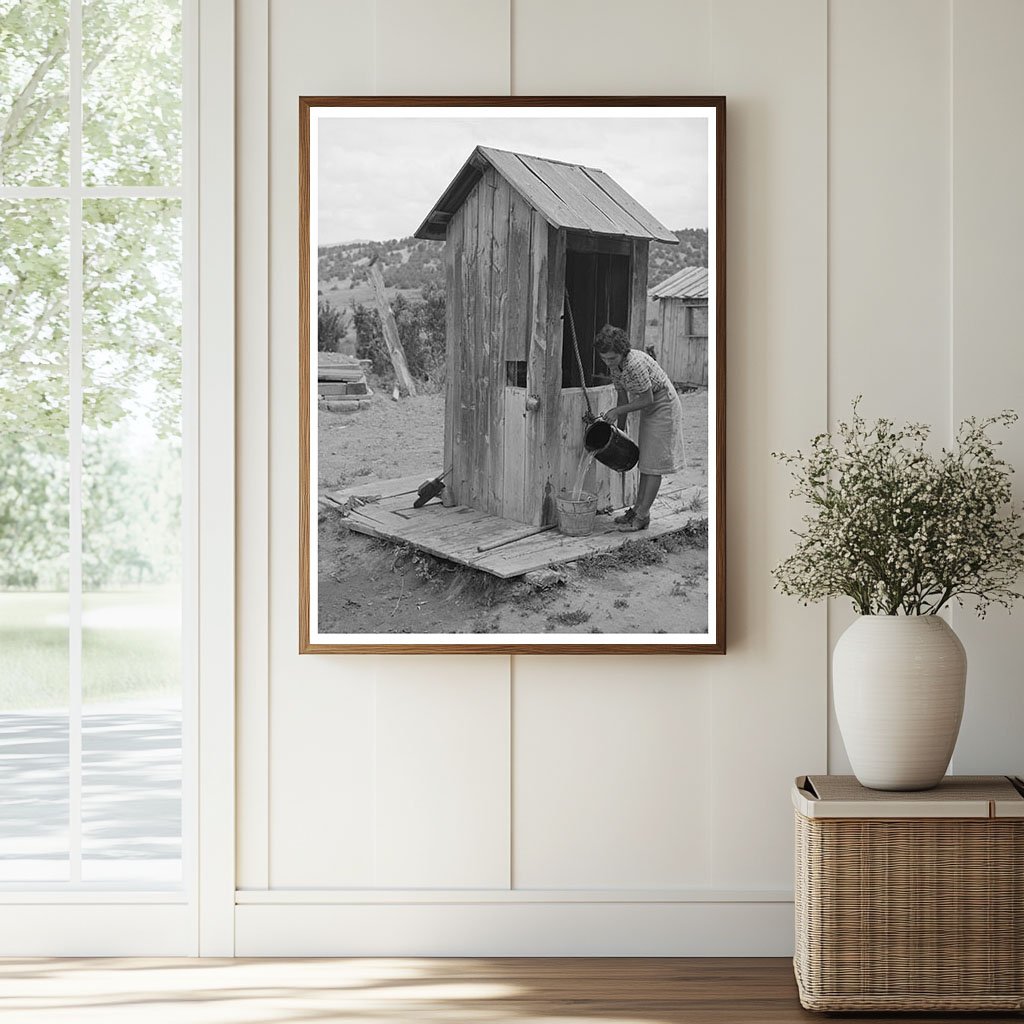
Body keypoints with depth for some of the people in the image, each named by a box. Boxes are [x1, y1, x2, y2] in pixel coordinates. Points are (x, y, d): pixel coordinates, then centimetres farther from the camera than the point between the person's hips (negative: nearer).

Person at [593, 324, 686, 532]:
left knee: (654, 461, -6)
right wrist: (613, 421, -1)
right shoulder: (614, 366, -4)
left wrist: (618, 411, -22)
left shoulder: (635, 364, -31)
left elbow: (647, 399, -25)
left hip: (663, 404, -9)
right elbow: (624, 395, 6)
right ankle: (638, 508, 17)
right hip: (649, 408, 9)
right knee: (645, 459, 12)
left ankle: (643, 515, -4)